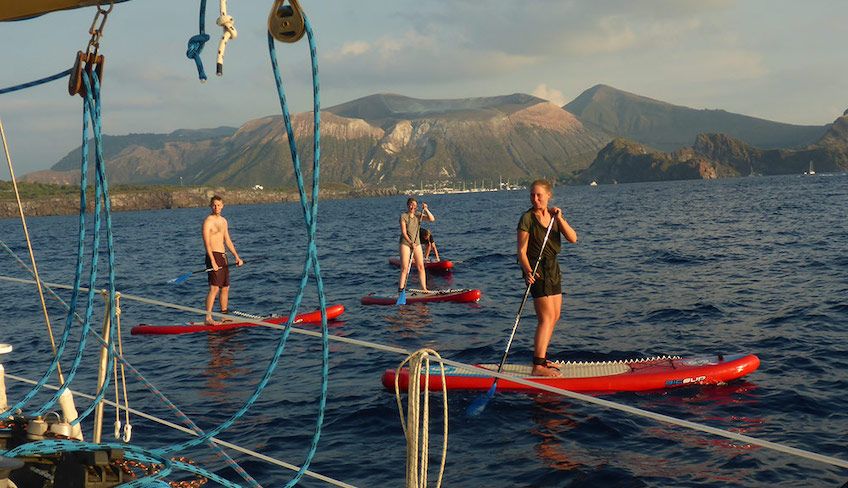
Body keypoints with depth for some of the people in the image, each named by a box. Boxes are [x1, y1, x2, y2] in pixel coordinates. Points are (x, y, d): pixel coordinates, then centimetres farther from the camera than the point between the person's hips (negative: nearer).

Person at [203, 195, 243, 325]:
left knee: (225, 287, 11)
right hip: (213, 256, -8)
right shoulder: (208, 221, -9)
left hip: (223, 256, 8)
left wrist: (236, 256, 16)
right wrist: (213, 261, -24)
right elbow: (206, 242, -16)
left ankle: (224, 315, 19)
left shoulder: (223, 221, 16)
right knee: (214, 288, -14)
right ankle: (208, 317, -15)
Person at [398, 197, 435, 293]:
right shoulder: (403, 216, -7)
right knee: (404, 268, -10)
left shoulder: (418, 216, 8)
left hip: (416, 243, 5)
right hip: (405, 243, -5)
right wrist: (411, 243, -22)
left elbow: (432, 219, -2)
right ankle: (400, 289, -8)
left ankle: (424, 288, 8)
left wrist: (426, 210, -12)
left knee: (421, 266, 3)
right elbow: (403, 232, -13)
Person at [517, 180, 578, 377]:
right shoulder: (527, 218, -11)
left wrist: (559, 218, -17)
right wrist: (528, 271, -29)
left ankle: (541, 358, 27)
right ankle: (538, 366, -15)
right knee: (546, 318, -13)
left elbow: (573, 238, -6)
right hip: (536, 270, -8)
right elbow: (522, 250, -14)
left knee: (554, 316, 15)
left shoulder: (554, 215, 6)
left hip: (552, 268, 8)